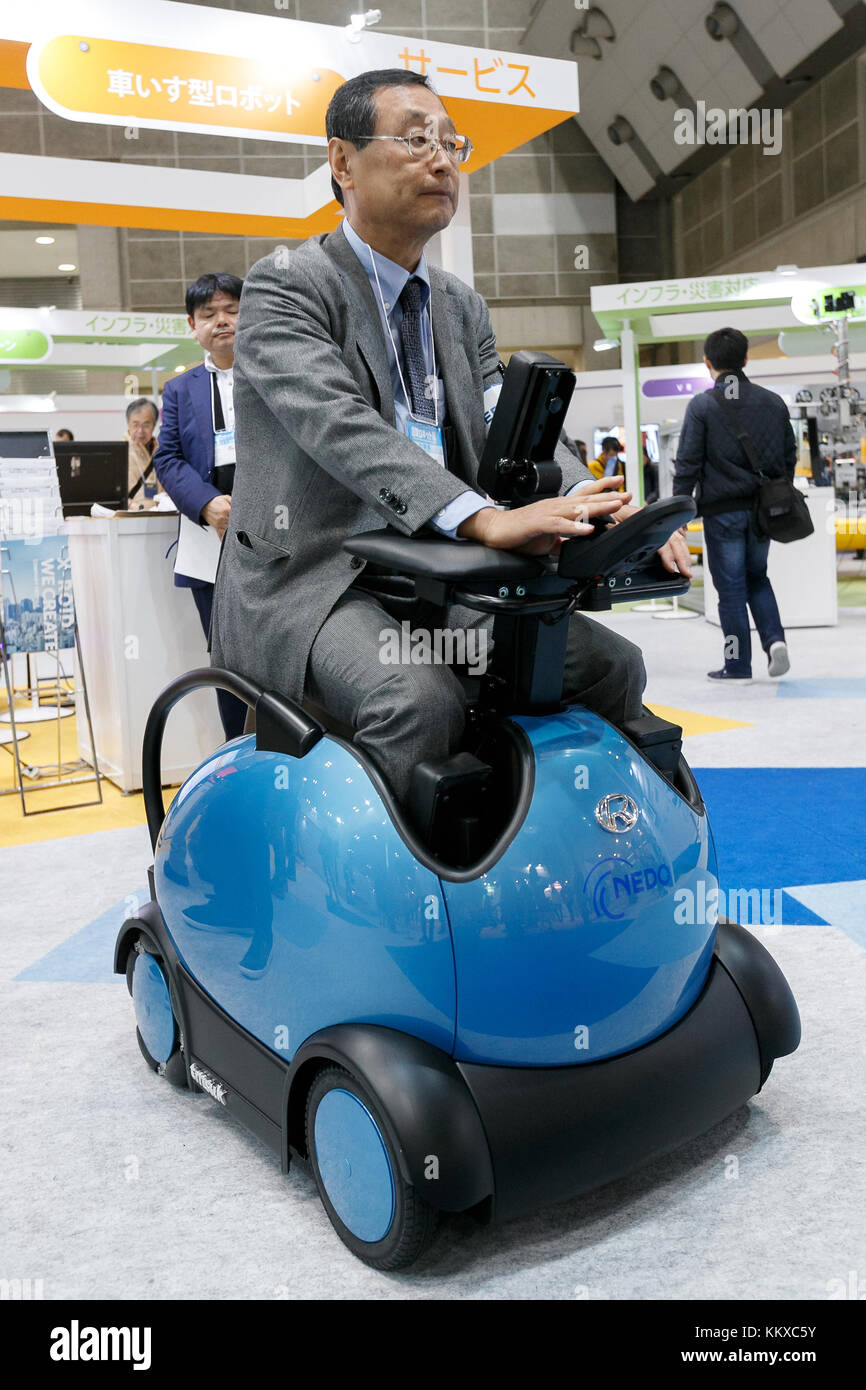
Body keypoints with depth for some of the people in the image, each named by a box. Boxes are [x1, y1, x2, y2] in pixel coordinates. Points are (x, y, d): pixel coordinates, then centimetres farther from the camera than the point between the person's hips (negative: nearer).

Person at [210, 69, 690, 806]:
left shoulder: (463, 307, 18)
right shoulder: (284, 285, -5)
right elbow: (340, 426, -23)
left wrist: (604, 506, -18)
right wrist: (486, 518, -37)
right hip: (312, 581, -6)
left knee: (613, 666, -3)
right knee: (422, 702, -34)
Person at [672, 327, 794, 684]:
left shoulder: (702, 405, -8)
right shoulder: (773, 402, 7)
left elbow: (687, 464, -10)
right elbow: (789, 456, 12)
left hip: (722, 511, -4)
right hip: (762, 509, 4)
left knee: (731, 588, 4)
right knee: (757, 577, 21)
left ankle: (737, 667, 9)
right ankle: (775, 639, 1)